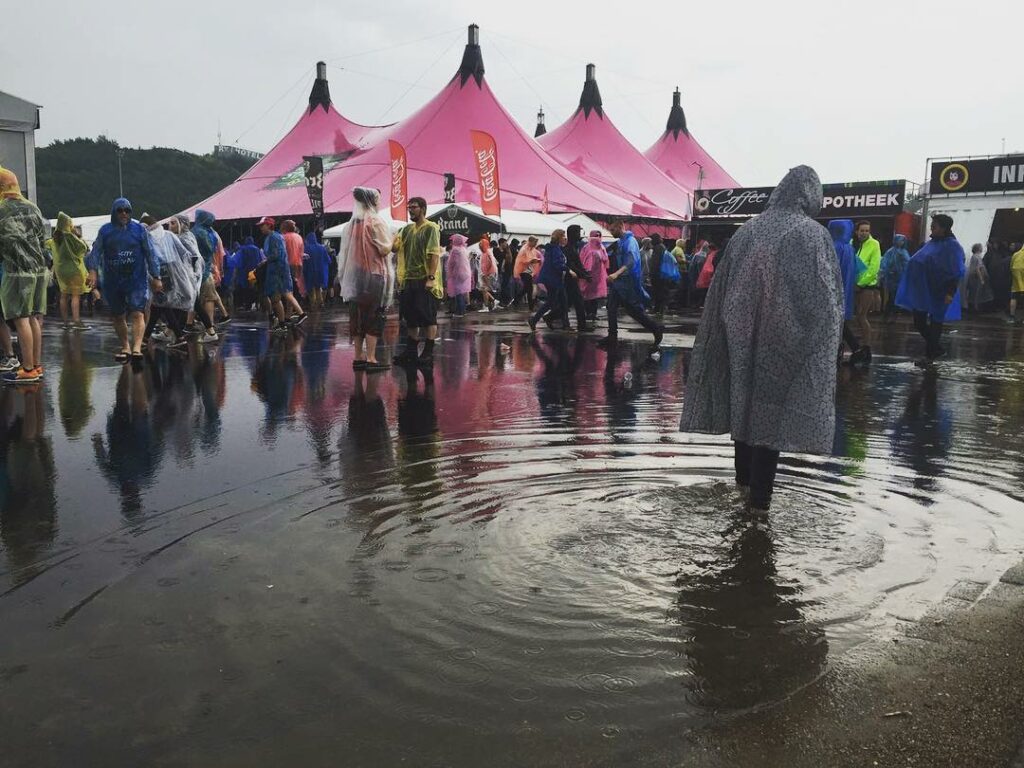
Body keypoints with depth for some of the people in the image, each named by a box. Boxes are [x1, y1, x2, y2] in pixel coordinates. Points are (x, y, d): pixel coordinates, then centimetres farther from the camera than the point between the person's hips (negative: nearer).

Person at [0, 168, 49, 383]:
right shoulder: (32, 208, 11)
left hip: (18, 271, -7)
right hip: (39, 269, 7)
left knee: (21, 319, -5)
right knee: (34, 318, 11)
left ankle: (28, 369, -5)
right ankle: (37, 365, 15)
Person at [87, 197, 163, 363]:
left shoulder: (139, 229, 2)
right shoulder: (105, 231, 6)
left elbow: (151, 254, 3)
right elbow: (96, 252, 3)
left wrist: (155, 277, 1)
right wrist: (92, 271, -13)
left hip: (137, 279, -3)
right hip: (113, 281, 3)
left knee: (137, 314, -15)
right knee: (118, 317, 10)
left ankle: (137, 348, -24)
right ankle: (125, 348, 24)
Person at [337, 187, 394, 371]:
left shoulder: (353, 223, 10)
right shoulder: (376, 221, -9)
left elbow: (346, 251, 12)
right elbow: (384, 249, -13)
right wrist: (392, 243, 5)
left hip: (355, 275, 7)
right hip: (374, 275, -7)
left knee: (358, 316, 9)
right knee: (374, 317, -4)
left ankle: (358, 357, 12)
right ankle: (371, 359, -7)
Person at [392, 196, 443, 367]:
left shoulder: (431, 228, -6)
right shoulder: (407, 229, 15)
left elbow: (435, 254, -14)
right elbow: (394, 248, 9)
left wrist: (431, 278, -21)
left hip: (425, 281, -7)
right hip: (409, 280, 7)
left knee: (428, 318, -3)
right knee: (411, 317, 11)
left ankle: (428, 353, 1)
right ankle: (410, 352, 19)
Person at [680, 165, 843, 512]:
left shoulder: (748, 230, 4)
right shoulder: (814, 235, -8)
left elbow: (721, 288, 6)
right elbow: (827, 298, -9)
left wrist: (734, 325, 13)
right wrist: (826, 338, 1)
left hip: (742, 332, 4)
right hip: (786, 337, -4)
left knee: (745, 398, 18)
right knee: (772, 404, 3)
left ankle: (744, 474, 32)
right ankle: (760, 492, 6)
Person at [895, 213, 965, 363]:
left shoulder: (952, 246, -11)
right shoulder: (931, 243, 12)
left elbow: (957, 272, -16)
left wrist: (950, 292, -23)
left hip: (937, 293, -8)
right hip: (922, 290, 8)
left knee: (934, 323, 3)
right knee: (919, 322, 10)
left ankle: (931, 353, 13)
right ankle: (936, 349, 25)